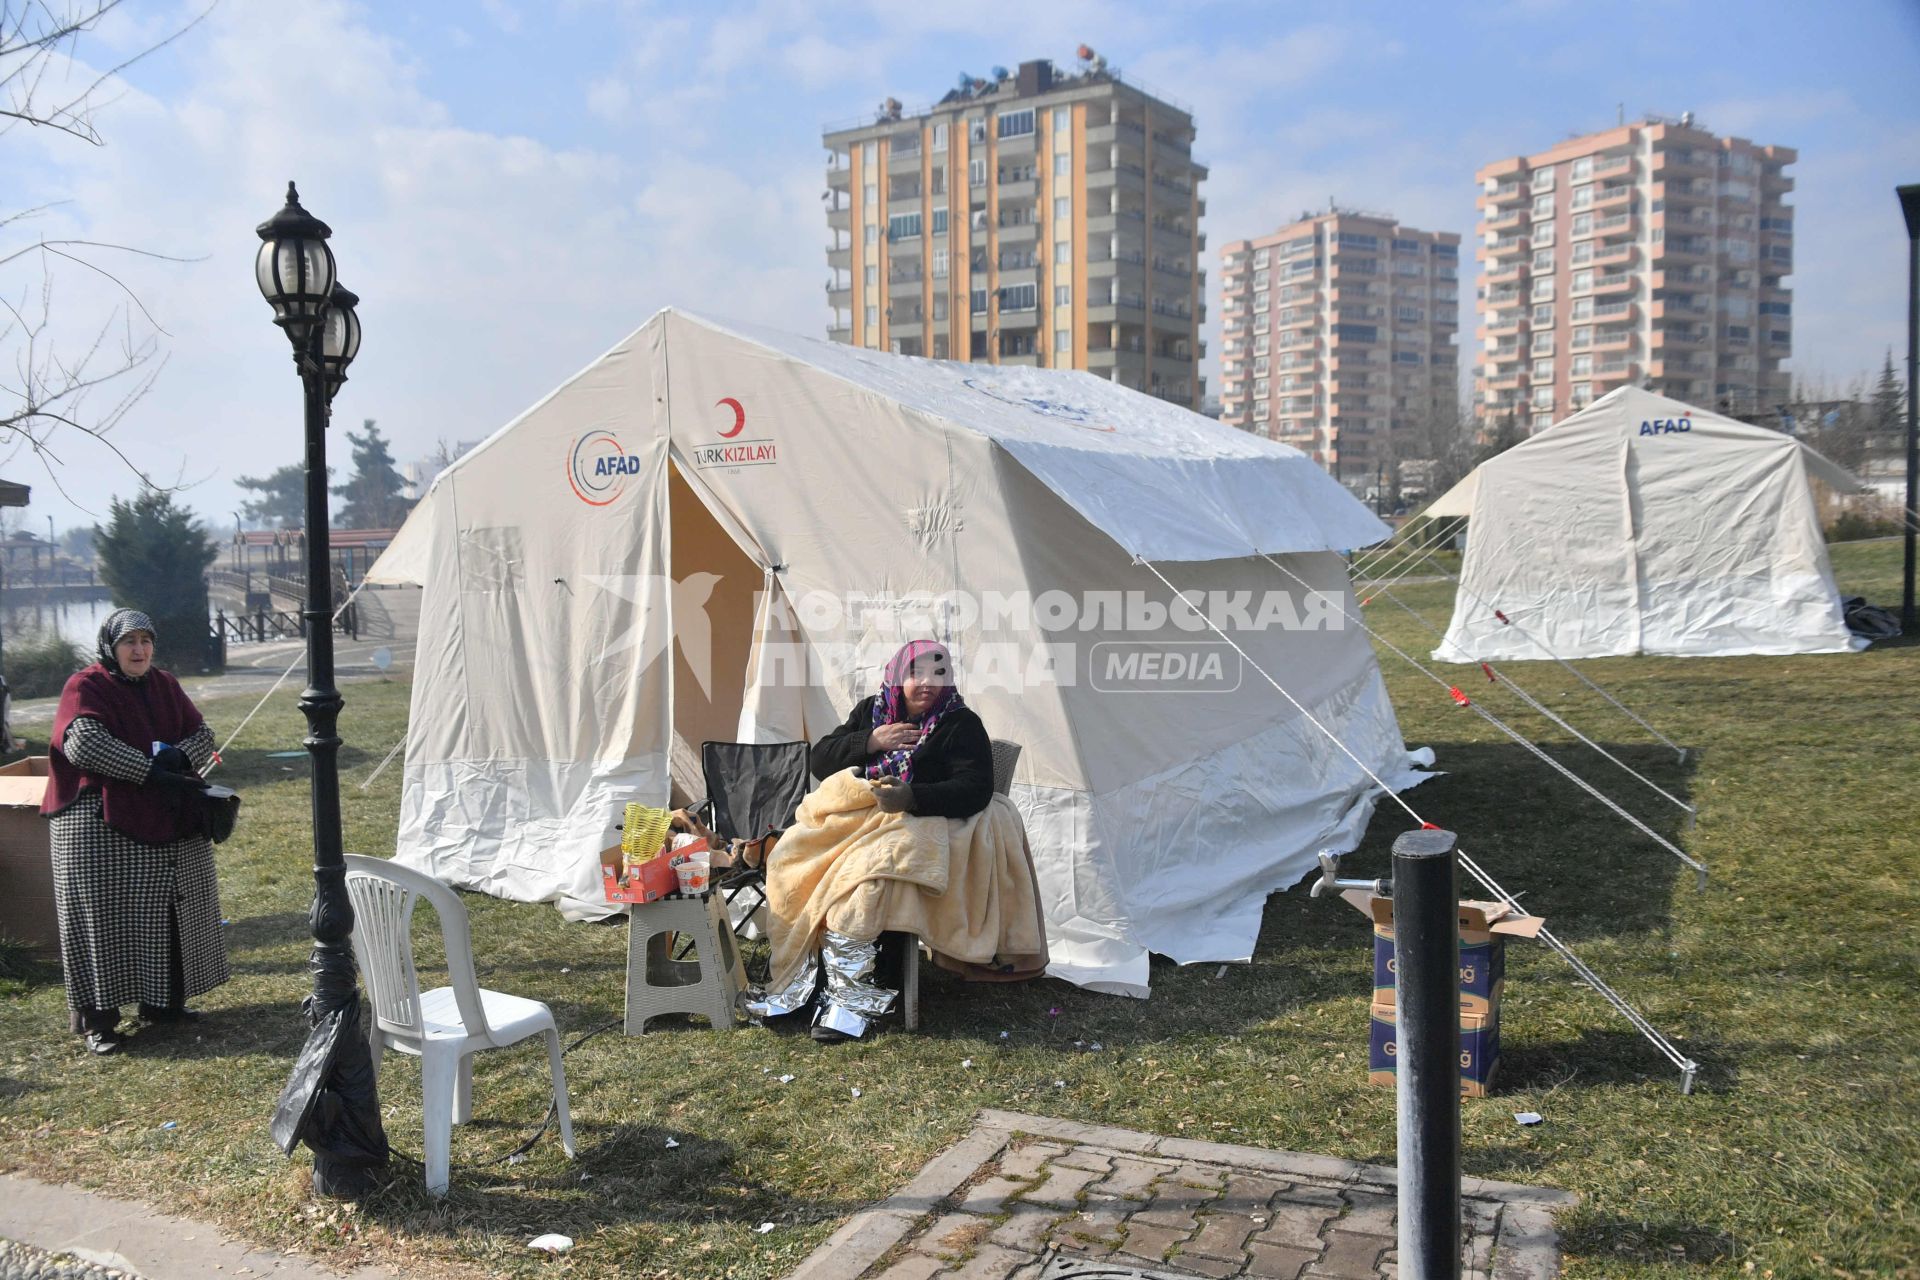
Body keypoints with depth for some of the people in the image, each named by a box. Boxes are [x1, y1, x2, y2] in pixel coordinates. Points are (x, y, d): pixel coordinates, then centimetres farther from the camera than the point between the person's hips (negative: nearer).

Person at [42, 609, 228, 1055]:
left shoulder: (165, 686, 11)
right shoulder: (86, 687, -7)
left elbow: (202, 734, 7)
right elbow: (83, 742, -23)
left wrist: (178, 757, -16)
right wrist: (151, 772, -27)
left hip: (170, 824, 6)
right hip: (102, 826, -6)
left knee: (166, 913, 10)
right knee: (104, 917, -3)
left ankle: (162, 1001, 21)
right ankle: (97, 1017, 4)